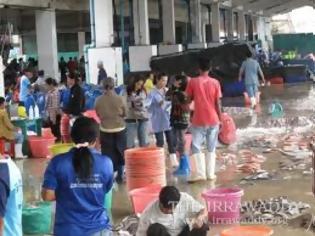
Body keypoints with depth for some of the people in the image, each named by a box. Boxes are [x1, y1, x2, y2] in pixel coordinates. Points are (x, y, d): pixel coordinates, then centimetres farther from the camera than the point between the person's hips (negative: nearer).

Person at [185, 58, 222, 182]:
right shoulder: (215, 82, -2)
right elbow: (218, 103, -2)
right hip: (213, 119, 2)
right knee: (211, 148, 11)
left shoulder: (193, 82, -4)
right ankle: (210, 173, 12)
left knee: (196, 146, 4)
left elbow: (189, 98, 4)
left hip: (198, 120, -2)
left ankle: (199, 173, -7)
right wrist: (220, 118, 6)